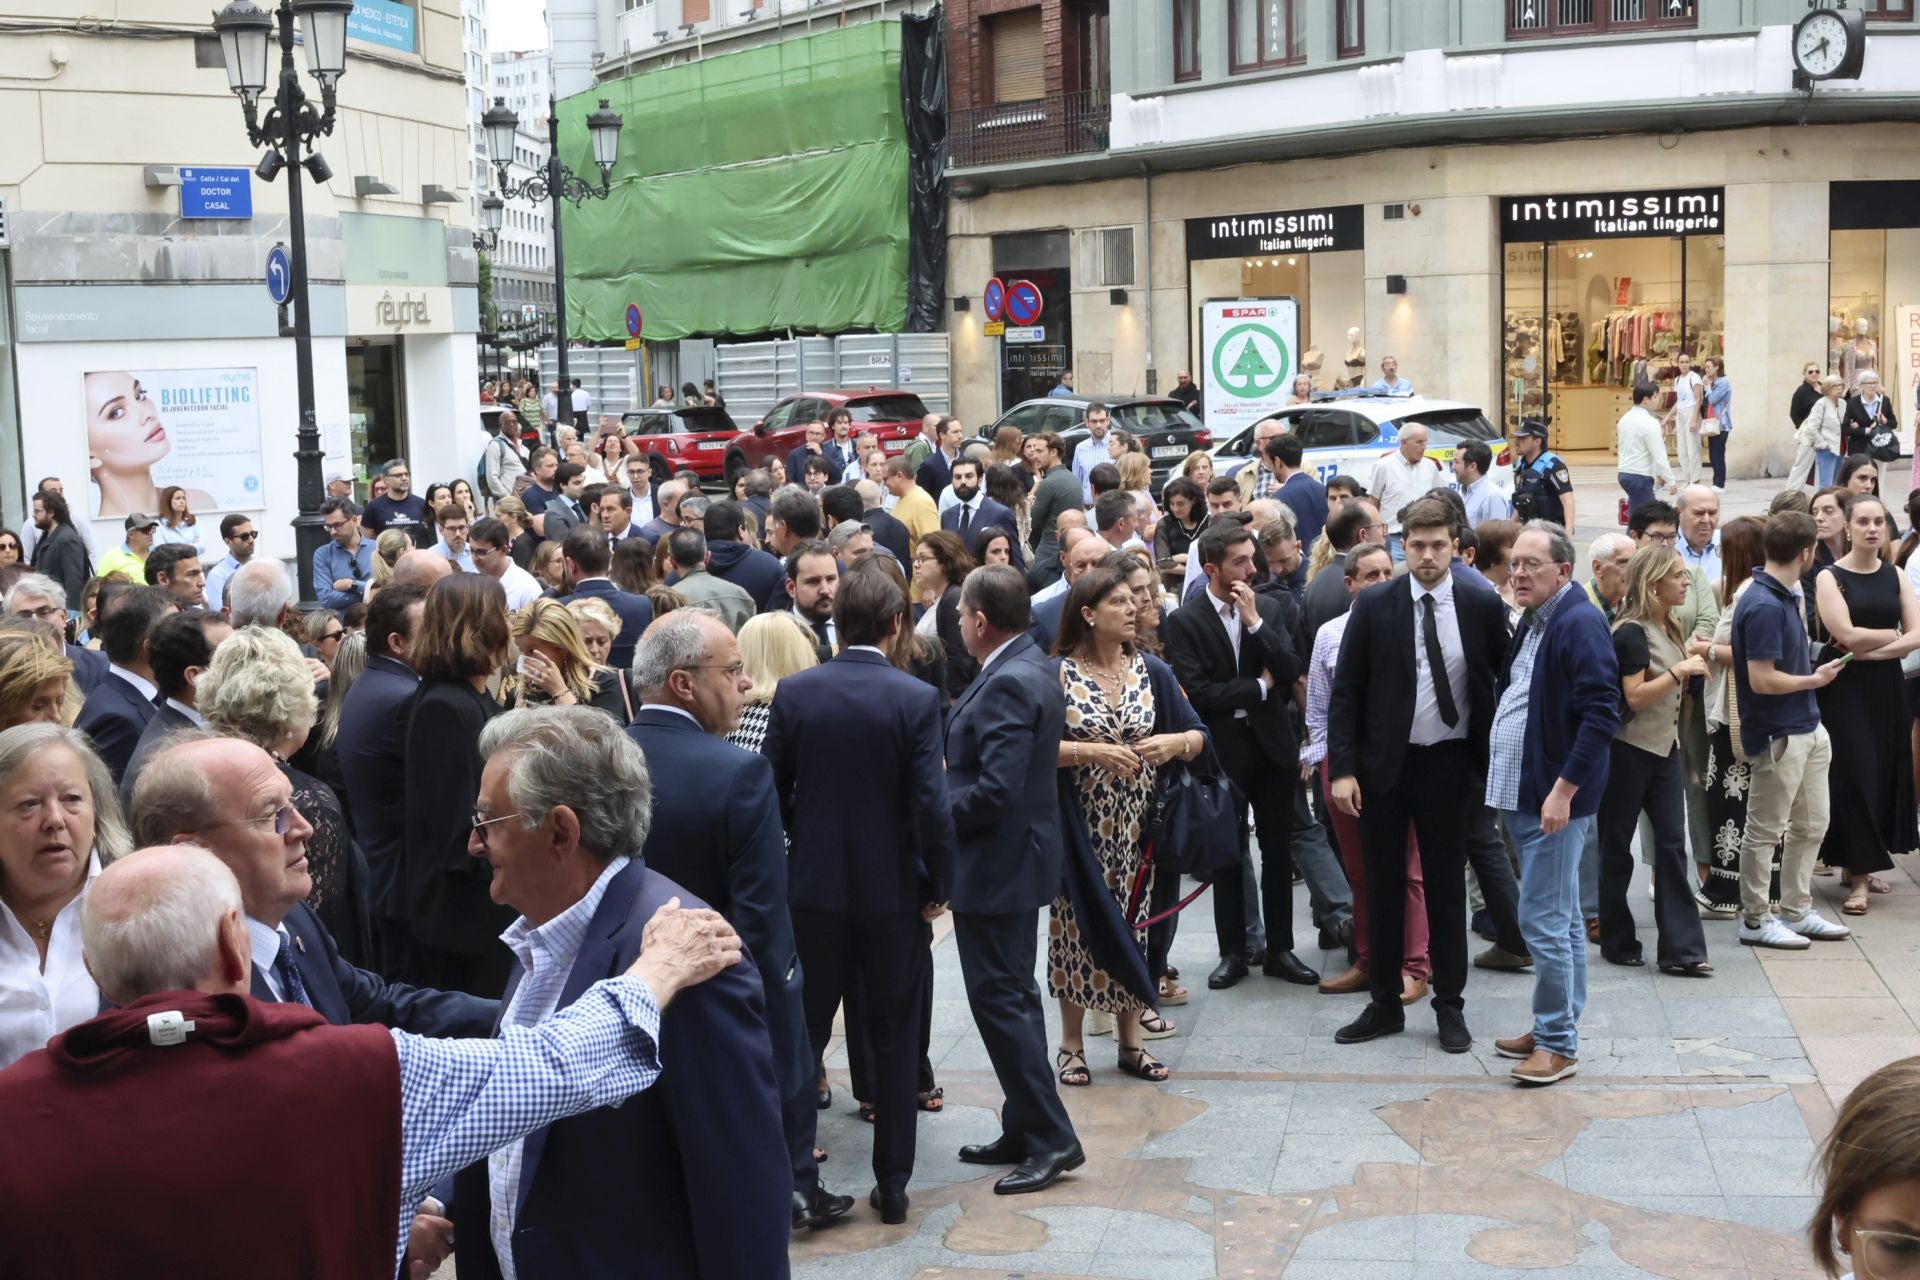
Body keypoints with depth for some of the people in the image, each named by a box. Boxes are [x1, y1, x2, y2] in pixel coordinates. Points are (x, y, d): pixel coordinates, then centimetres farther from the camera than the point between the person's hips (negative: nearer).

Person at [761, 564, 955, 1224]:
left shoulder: (795, 692, -6)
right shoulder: (916, 699, -12)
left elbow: (770, 790, -2)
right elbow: (932, 806, -15)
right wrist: (937, 885, -2)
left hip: (814, 885, 2)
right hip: (892, 890, -1)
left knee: (804, 1033, 14)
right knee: (893, 1040, 11)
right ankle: (892, 1183, 17)